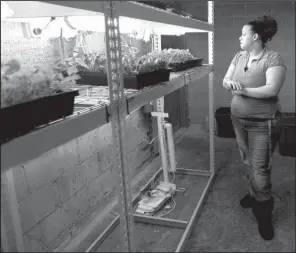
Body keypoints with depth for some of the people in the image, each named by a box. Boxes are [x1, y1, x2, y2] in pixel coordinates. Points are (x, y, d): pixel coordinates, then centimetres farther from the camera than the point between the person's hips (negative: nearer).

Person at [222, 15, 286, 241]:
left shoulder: (273, 59, -15)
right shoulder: (239, 56, 6)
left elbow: (272, 90, -24)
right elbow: (225, 80, 6)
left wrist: (244, 90, -25)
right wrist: (230, 83, -17)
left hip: (263, 123, -6)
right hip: (239, 119, 7)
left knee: (260, 168, -2)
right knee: (248, 162, 17)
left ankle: (263, 215, 14)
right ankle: (254, 195, 38)